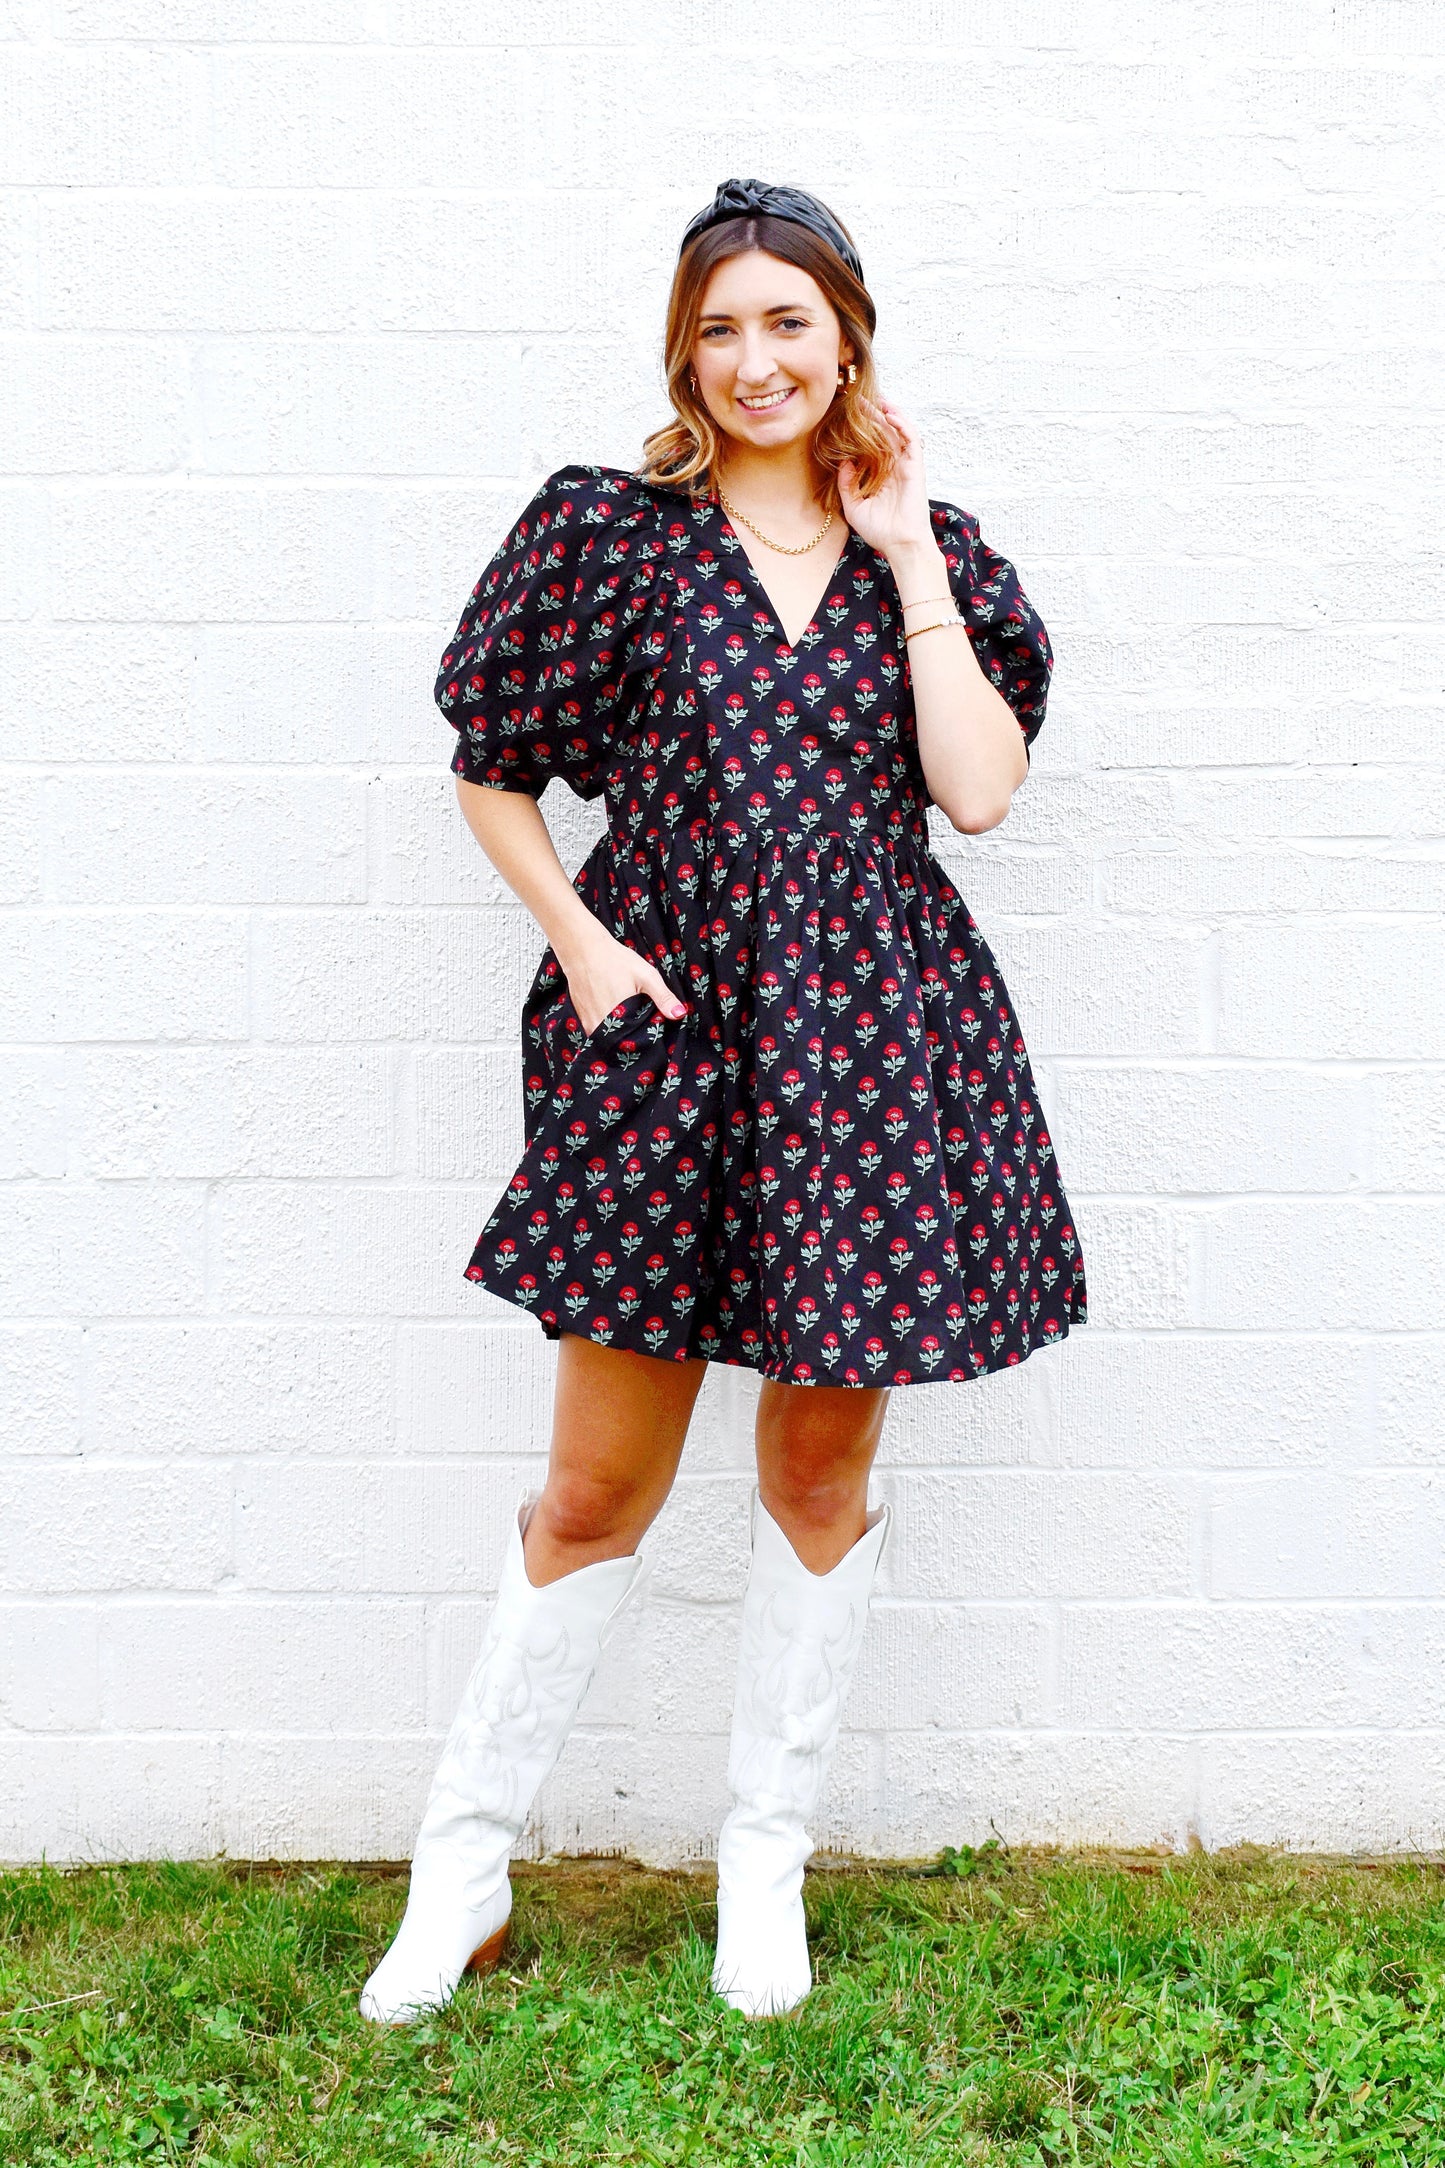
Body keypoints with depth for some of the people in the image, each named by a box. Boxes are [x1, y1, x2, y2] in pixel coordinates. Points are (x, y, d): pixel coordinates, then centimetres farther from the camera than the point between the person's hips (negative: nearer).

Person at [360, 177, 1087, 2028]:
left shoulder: (926, 548, 8)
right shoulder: (611, 535, 2)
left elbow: (978, 789, -6)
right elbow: (491, 770, 8)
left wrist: (907, 553, -3)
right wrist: (582, 944, -4)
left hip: (872, 1041, 2)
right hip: (668, 1031, -2)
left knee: (821, 1472, 10)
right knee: (597, 1488, 4)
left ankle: (766, 1862, 28)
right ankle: (463, 1870, 22)